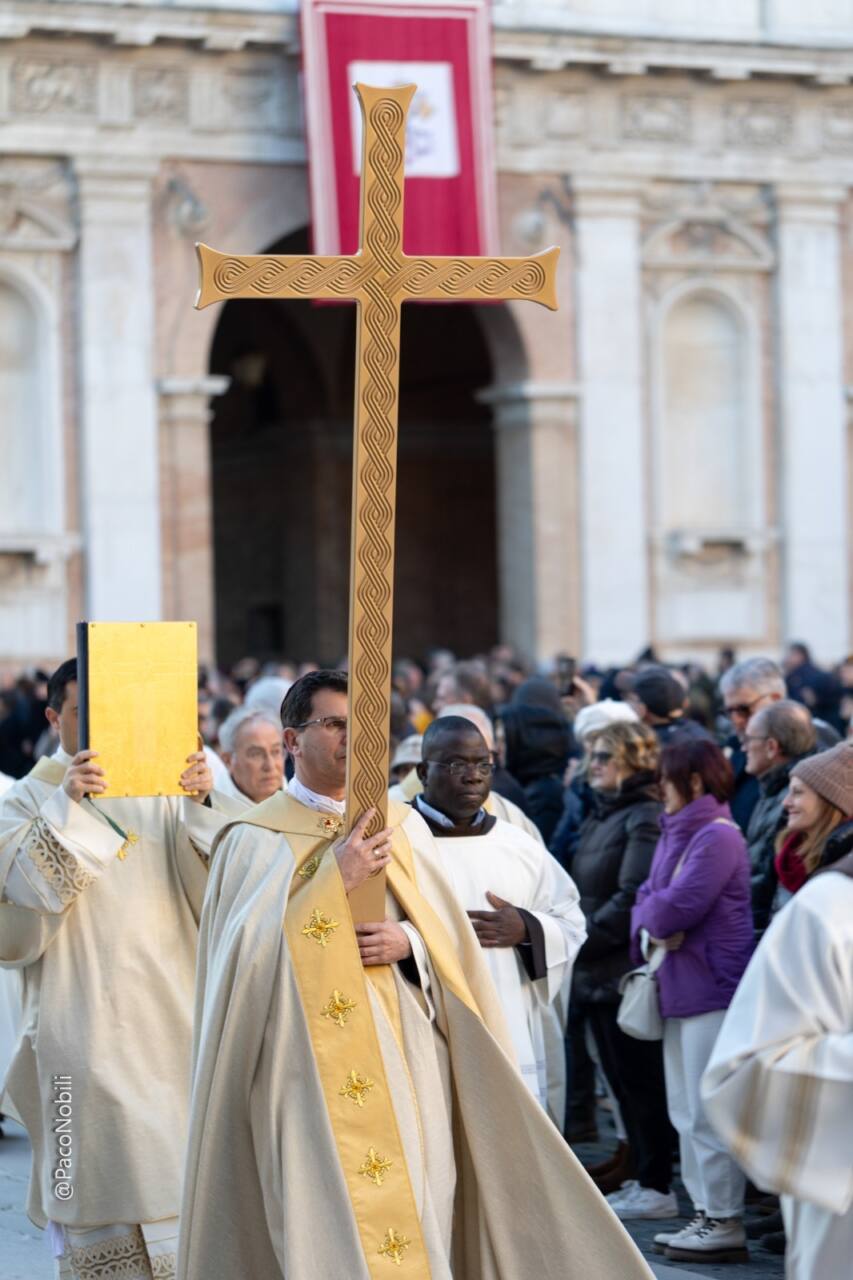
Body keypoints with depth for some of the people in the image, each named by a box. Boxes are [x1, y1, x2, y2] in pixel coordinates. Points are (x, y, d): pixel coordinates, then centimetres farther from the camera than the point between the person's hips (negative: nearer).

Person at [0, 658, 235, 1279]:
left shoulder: (162, 793, 9)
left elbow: (216, 896, 0)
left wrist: (202, 808, -15)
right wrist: (66, 807, -22)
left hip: (170, 1019, 3)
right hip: (86, 1029, -3)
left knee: (173, 1176, 3)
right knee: (104, 1183, -3)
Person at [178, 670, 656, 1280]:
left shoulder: (404, 827, 10)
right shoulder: (256, 841, -2)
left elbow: (450, 938, 8)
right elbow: (250, 954, -12)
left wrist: (408, 943, -13)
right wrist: (334, 881, -17)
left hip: (405, 1062, 4)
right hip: (308, 1067, -4)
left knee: (415, 1221, 2)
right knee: (323, 1229, -8)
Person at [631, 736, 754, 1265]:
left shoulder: (718, 836, -14)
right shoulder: (676, 833, 14)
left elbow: (678, 906, -21)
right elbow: (649, 899, 14)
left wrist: (651, 918, -1)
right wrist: (652, 925, -7)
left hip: (713, 986, -10)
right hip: (680, 987, 10)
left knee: (710, 1113, -6)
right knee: (687, 1112, 14)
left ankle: (725, 1223, 0)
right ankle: (705, 1215, 21)